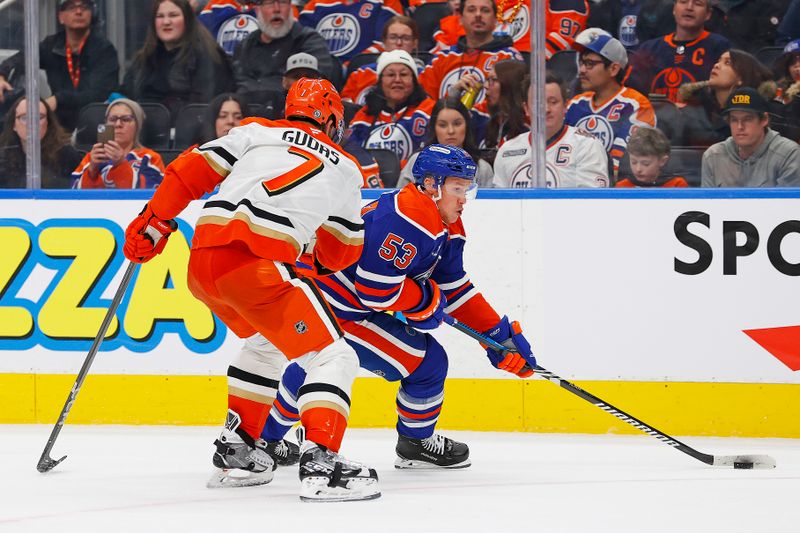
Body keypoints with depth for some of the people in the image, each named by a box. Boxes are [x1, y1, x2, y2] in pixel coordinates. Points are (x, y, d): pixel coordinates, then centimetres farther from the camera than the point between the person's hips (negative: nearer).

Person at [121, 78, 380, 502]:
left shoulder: (257, 132, 24)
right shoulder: (345, 170, 21)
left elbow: (193, 170, 15)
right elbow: (344, 250, 28)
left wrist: (152, 224, 22)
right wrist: (314, 263, 49)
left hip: (203, 261, 5)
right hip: (260, 261, -5)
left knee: (265, 342, 31)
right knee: (331, 356, 0)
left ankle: (236, 450, 33)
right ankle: (320, 464, -20)